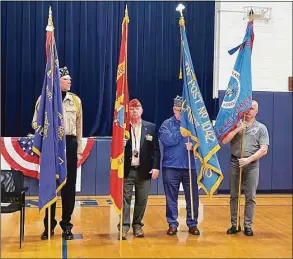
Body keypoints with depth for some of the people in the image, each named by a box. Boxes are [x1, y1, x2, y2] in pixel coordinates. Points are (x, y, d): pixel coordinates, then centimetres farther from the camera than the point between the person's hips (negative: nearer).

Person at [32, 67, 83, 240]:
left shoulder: (76, 100, 9)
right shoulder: (44, 98, 1)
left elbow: (79, 126, 11)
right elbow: (35, 123, 2)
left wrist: (78, 149, 8)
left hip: (70, 143, 2)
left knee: (69, 185, 4)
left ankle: (66, 225, 16)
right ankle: (49, 225, 17)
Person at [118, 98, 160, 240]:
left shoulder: (151, 127, 5)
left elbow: (156, 149, 2)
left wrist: (156, 167, -5)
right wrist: (121, 144, -21)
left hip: (144, 170, 1)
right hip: (127, 170, -1)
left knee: (141, 200, 9)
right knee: (125, 199, 0)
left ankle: (137, 225, 22)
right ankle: (124, 227, 5)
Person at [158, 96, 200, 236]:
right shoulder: (167, 124, 2)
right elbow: (166, 140, -14)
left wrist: (193, 145, -18)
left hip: (189, 166, 1)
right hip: (171, 166, -1)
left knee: (192, 197, 6)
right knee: (171, 197, 6)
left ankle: (192, 223, 19)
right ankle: (172, 224, 17)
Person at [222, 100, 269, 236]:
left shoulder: (261, 128, 3)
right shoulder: (236, 124, 7)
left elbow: (263, 150, -4)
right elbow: (224, 141, -2)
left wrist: (248, 159, -15)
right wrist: (237, 129, -12)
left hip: (252, 165, -1)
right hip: (235, 163, 1)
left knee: (250, 197, 1)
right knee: (234, 196, 7)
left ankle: (248, 225, 11)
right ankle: (234, 224, 16)